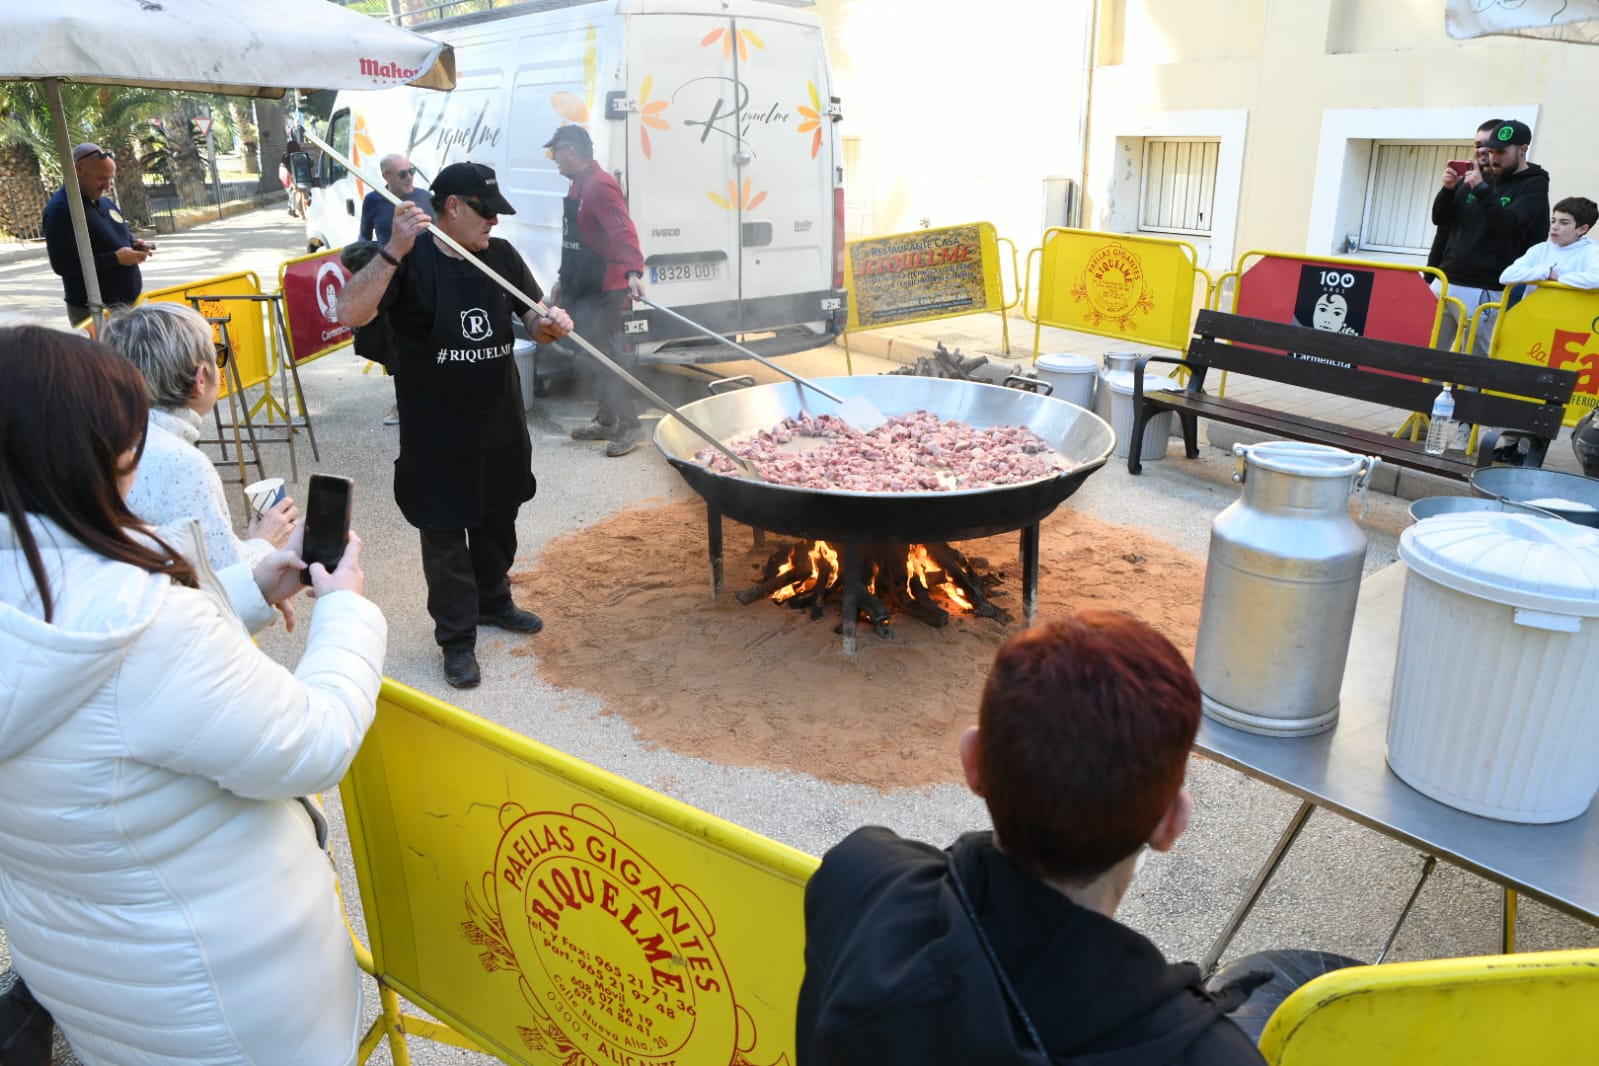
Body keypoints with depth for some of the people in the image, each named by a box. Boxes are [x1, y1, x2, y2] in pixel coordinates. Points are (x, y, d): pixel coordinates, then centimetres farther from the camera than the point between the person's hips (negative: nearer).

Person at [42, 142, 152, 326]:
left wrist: (133, 243, 3)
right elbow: (62, 264, -23)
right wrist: (116, 259, -23)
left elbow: (119, 234, 29)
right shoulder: (60, 210, -16)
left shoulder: (103, 201, 13)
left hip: (129, 302, 9)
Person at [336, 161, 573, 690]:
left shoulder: (501, 255, 2)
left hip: (500, 423, 6)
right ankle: (457, 637, 18)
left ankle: (493, 601, 43)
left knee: (498, 518, 21)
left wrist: (551, 323, -16)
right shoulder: (411, 259, -14)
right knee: (445, 534, 5)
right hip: (436, 433, -5)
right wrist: (394, 251, -37)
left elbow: (533, 318, 9)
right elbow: (350, 313, -27)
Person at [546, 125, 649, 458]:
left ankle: (630, 426, 0)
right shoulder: (577, 186, 16)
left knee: (610, 356, -8)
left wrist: (634, 271, -45)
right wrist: (564, 279, 27)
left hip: (604, 290, -10)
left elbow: (623, 231, -31)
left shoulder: (599, 185, -17)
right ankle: (606, 421, 25)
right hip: (583, 289, 10)